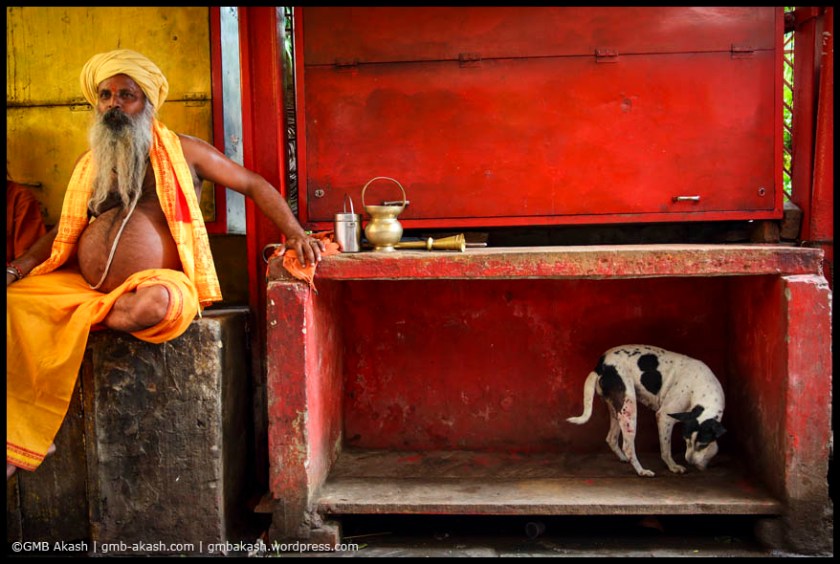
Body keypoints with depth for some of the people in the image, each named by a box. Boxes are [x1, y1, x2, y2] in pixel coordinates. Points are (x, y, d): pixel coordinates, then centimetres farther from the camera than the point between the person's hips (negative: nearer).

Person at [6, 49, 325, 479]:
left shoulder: (183, 152, 5)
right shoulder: (89, 164, 18)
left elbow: (255, 186, 6)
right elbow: (65, 230, 23)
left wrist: (293, 232, -8)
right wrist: (20, 266, 5)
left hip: (155, 283, -5)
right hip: (84, 286, 5)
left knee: (155, 302, -40)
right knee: (15, 302, -16)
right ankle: (17, 447, -11)